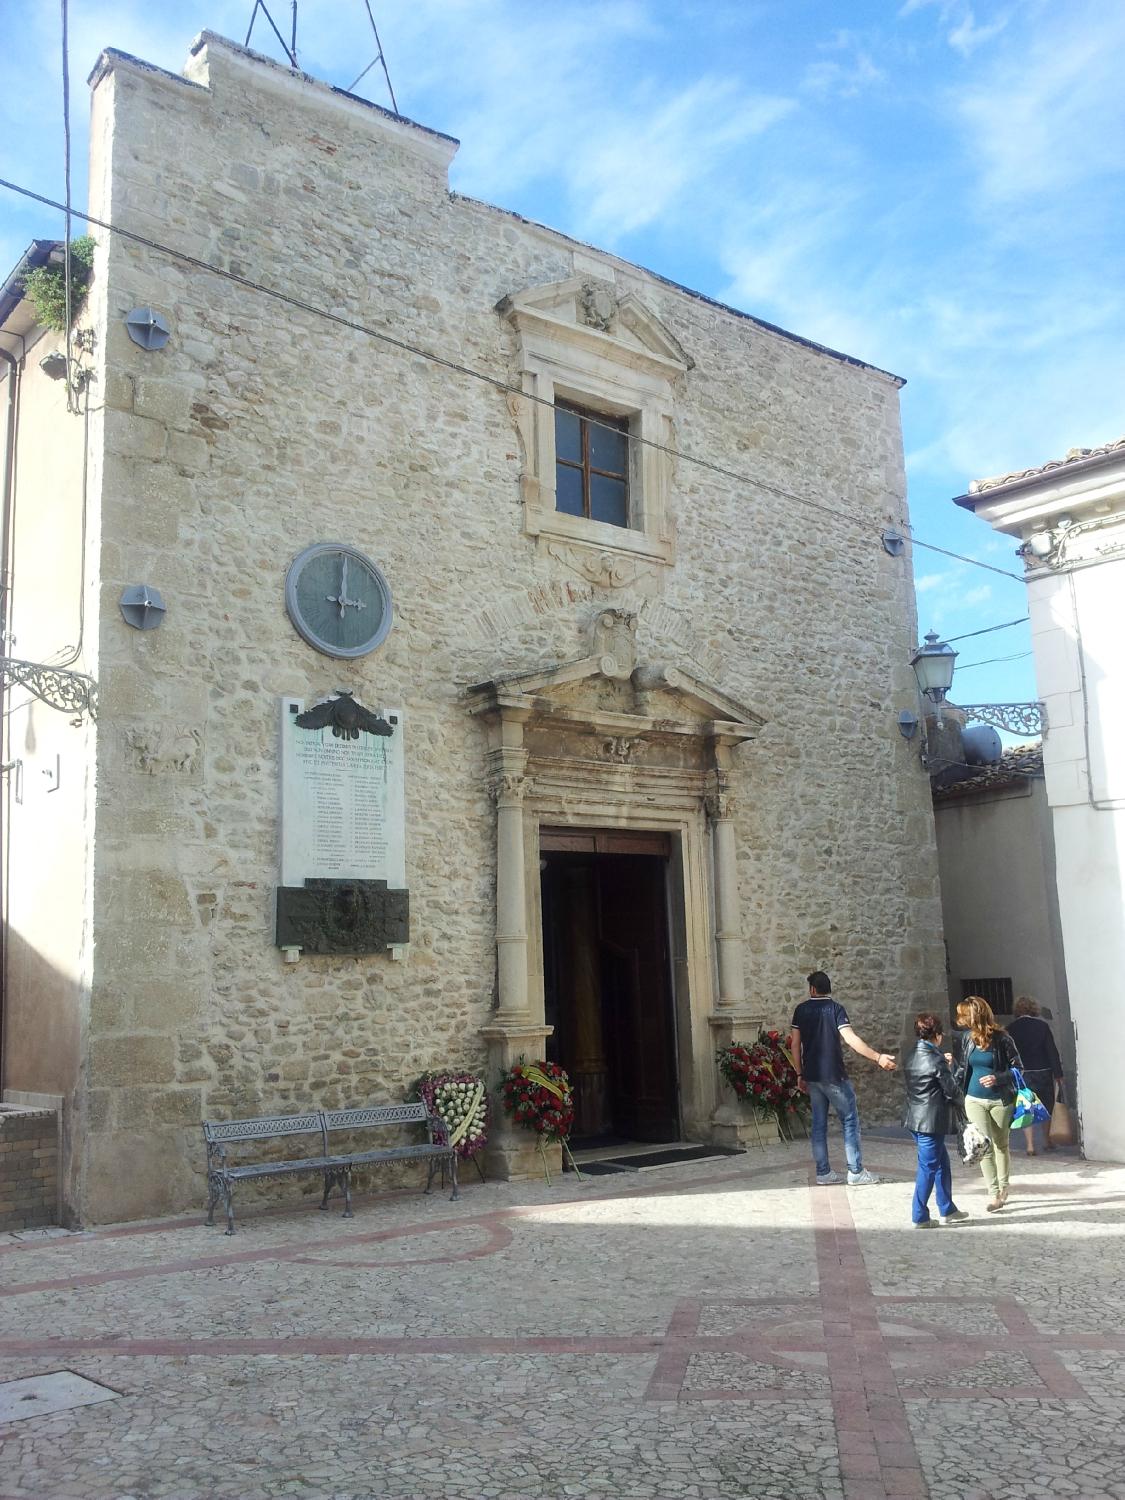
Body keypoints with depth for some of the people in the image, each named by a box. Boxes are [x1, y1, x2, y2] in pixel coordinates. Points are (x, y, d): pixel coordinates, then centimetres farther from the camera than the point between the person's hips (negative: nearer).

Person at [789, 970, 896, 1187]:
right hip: (834, 1075, -4)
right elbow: (850, 1039, -19)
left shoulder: (801, 1010, 5)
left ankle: (823, 1173, 11)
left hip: (812, 1075, 4)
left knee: (819, 1123, 10)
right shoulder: (835, 1008, -7)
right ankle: (855, 1173, 2)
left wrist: (800, 1075, 11)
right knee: (850, 1120, 4)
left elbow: (795, 1044, 4)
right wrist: (878, 1057, -20)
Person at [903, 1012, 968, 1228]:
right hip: (932, 1121, -8)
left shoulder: (911, 1058, 8)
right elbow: (951, 1090, -11)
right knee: (928, 1167, 0)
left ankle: (947, 1210, 28)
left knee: (942, 1163, 20)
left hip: (914, 1119, 8)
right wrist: (959, 1100, 9)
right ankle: (920, 1217, 5)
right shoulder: (936, 1060, -17)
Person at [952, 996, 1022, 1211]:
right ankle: (994, 1192, 0)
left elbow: (1017, 1068, -6)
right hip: (975, 1100, 3)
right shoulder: (965, 1038, 0)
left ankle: (1003, 1187, 31)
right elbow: (961, 1067, 11)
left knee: (1002, 1144, 13)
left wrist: (998, 1078, -21)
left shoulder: (1001, 1038, -12)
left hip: (1000, 1100, -2)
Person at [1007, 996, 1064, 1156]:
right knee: (1046, 1108, 16)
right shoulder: (1042, 1025, -5)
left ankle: (1030, 1145, -3)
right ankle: (1047, 1142, 24)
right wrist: (1058, 1074, -1)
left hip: (1021, 1075, 0)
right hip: (1043, 1073, 0)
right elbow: (1052, 1051, -6)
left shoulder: (1010, 1029, -3)